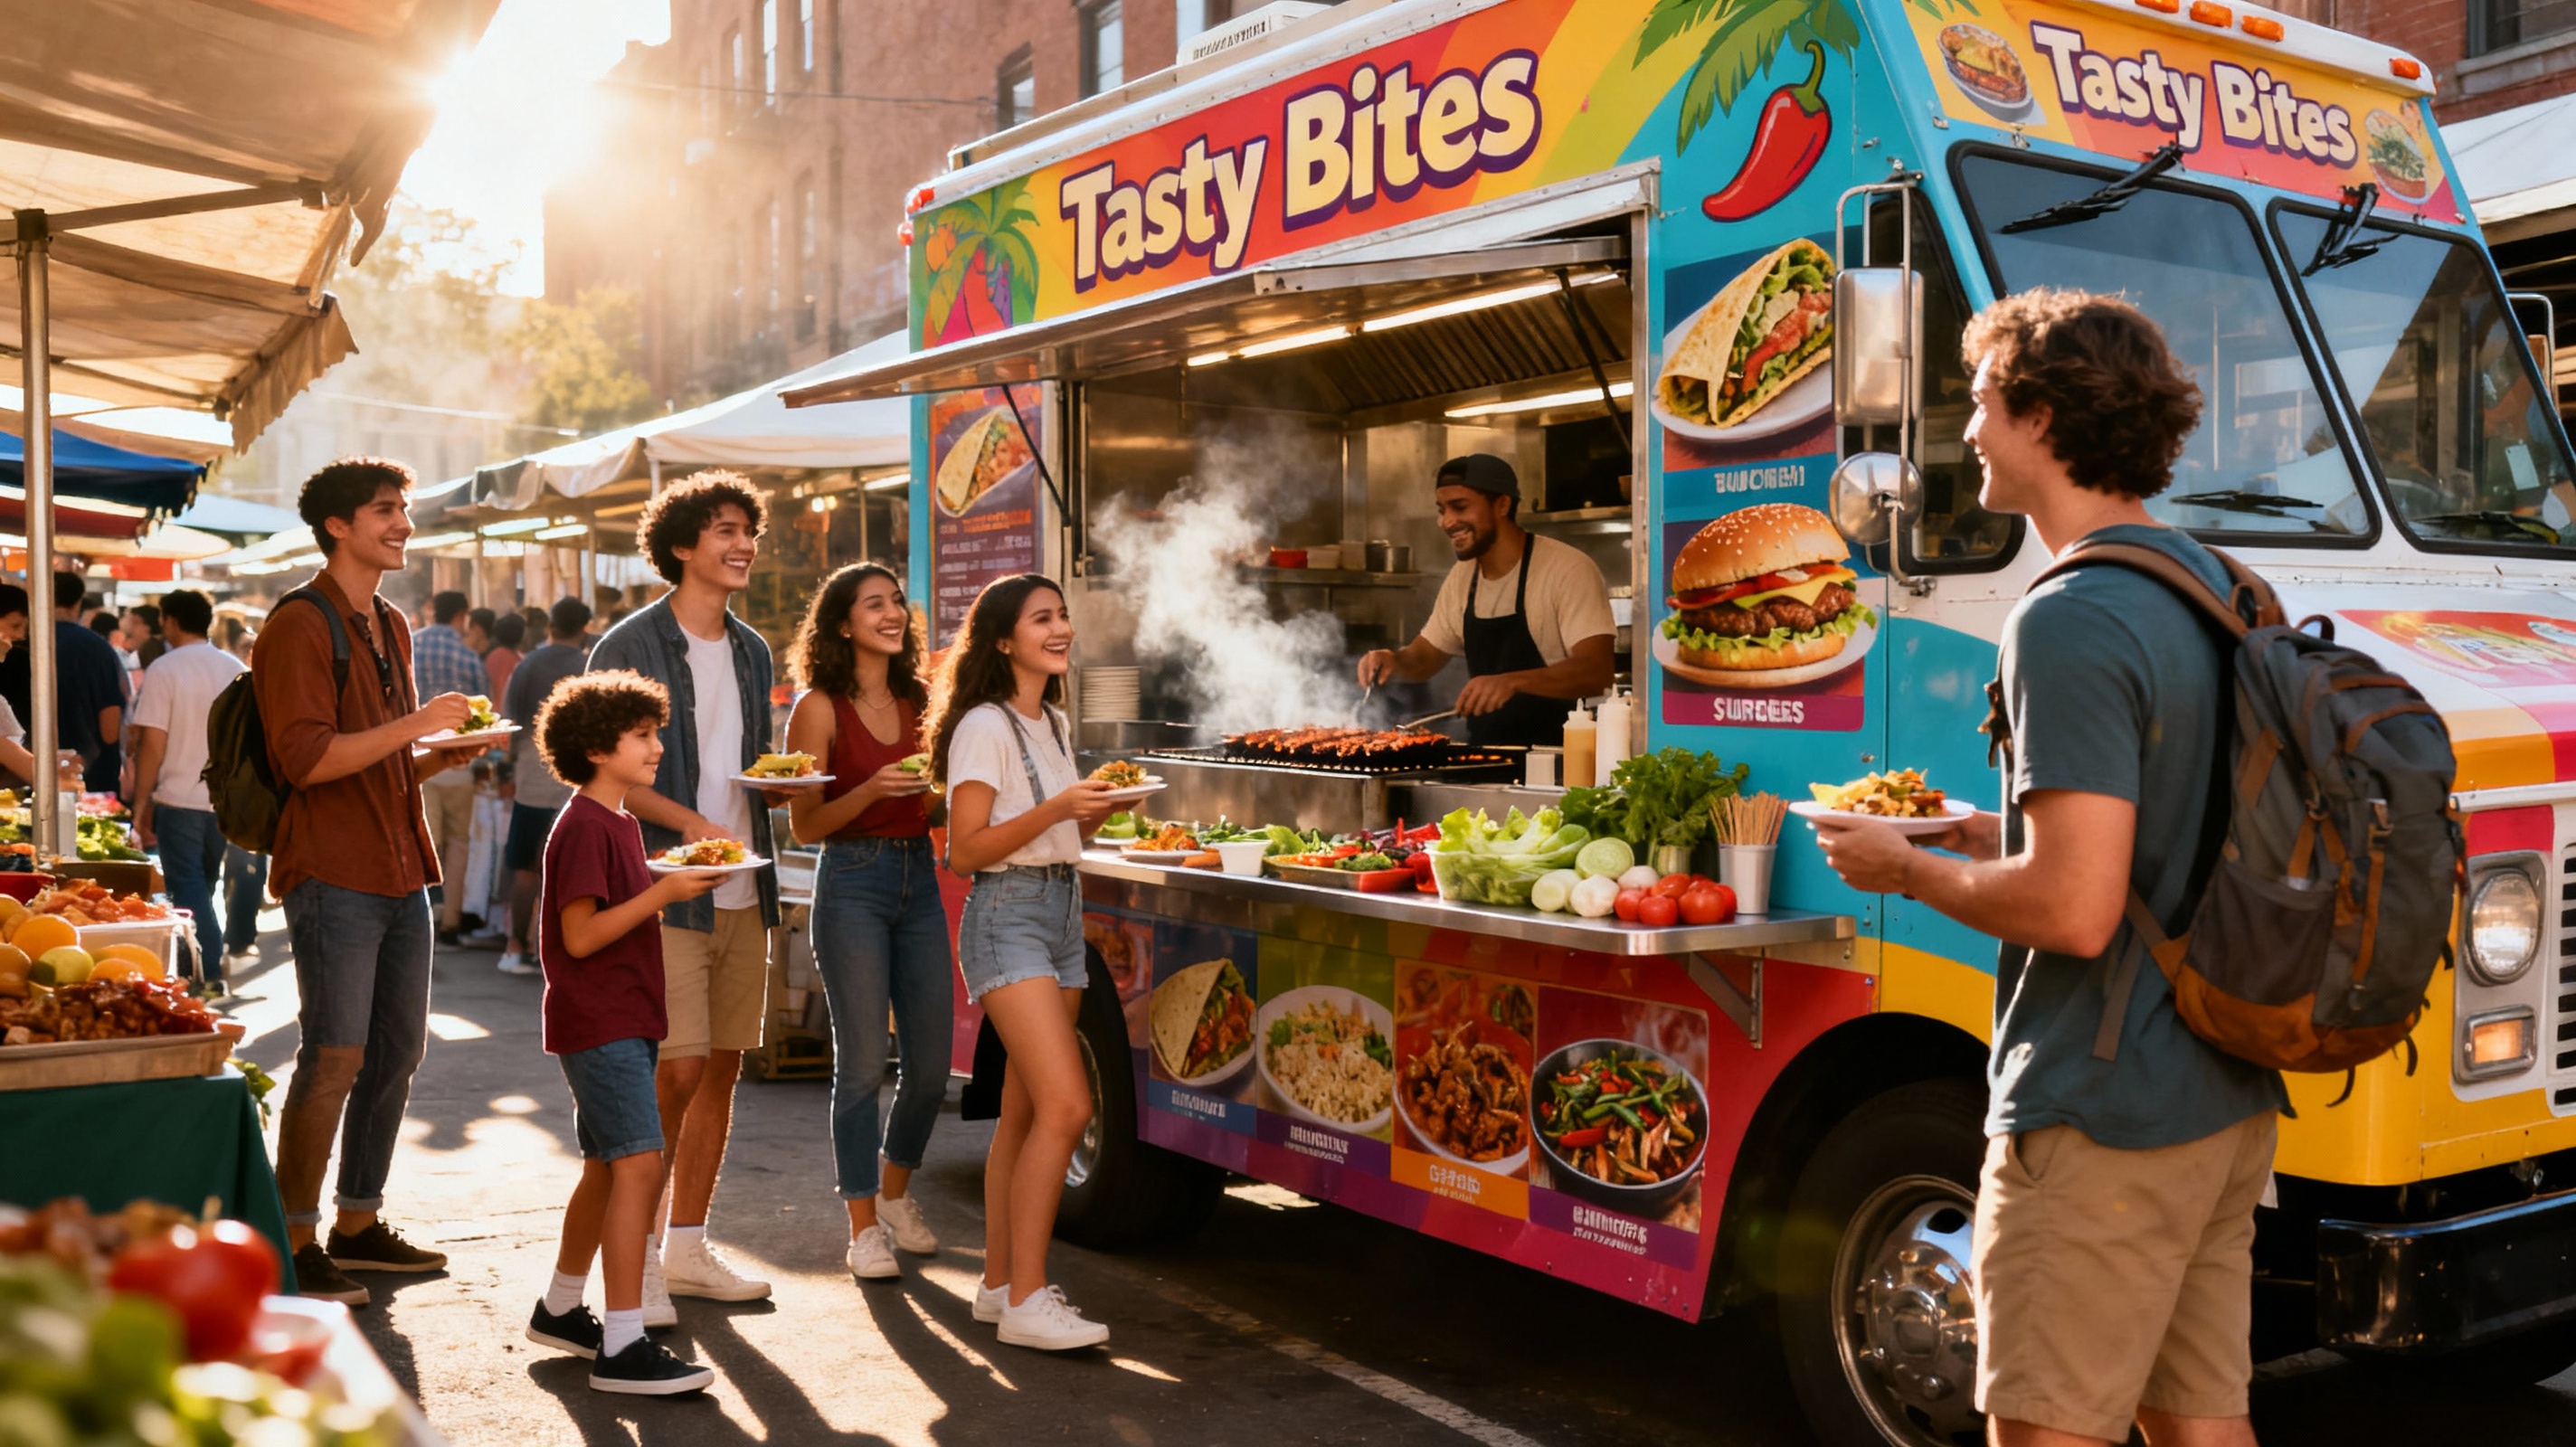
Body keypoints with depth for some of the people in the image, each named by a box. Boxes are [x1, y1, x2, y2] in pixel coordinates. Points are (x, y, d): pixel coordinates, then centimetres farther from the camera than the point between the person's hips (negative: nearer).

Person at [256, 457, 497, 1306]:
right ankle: (294, 1242, 3)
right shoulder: (300, 628, -9)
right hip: (333, 875, -9)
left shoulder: (391, 628, 19)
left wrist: (444, 755, 8)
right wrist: (414, 725, -20)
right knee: (335, 1060, -8)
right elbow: (305, 758, -19)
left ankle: (358, 1223, 23)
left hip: (401, 871, 9)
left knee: (400, 1051, 11)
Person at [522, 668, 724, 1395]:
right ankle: (623, 1346, -14)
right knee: (639, 1164, -15)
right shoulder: (583, 827, -15)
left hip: (623, 1021, 10)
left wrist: (673, 885, 7)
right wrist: (661, 893, -21)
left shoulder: (621, 823, 16)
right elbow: (581, 936, -20)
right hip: (597, 1024, -10)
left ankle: (560, 1309, 31)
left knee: (606, 1167, 17)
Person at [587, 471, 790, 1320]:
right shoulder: (630, 645, -5)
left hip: (744, 892, 7)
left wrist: (780, 781, 1)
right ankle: (638, 1256, 4)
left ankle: (687, 1246, 21)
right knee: (678, 1070, -10)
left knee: (722, 1069, 10)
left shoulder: (752, 651, 15)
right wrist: (691, 824, -20)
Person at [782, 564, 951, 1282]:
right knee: (862, 1064, 0)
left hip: (919, 878, 5)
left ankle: (896, 1194, 31)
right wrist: (871, 791, -21)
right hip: (852, 883, -5)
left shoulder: (918, 701, 10)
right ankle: (864, 1226, 13)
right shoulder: (820, 708, -6)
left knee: (931, 1062, 7)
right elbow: (805, 825, -7)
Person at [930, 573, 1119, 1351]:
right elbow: (968, 850, -15)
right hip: (1006, 915, -8)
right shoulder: (984, 727, -10)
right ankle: (1025, 1301, -10)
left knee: (1024, 1113, 10)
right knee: (1064, 1105, -16)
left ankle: (999, 1283, 18)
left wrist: (1100, 809, 4)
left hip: (1063, 908, 8)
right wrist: (1058, 807, -21)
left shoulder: (1054, 724, 16)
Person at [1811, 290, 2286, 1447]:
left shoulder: (2072, 623, -20)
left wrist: (1905, 869, -10)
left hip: (2099, 1121, -10)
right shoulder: (2215, 589, 10)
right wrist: (2006, 834, 16)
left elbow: (2074, 909, -26)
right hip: (2226, 1102, 10)